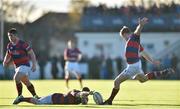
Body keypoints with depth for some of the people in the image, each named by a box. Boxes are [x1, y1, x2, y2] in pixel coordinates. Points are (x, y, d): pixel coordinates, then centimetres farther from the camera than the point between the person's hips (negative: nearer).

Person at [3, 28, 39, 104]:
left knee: (16, 78, -26)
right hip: (17, 67, 8)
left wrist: (34, 65, -18)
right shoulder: (9, 45, 4)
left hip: (24, 66, -8)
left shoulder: (23, 44, -16)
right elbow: (8, 55, 18)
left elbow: (32, 54, -12)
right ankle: (35, 96, 33)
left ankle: (20, 96, -14)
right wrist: (5, 62, -4)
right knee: (27, 83, 17)